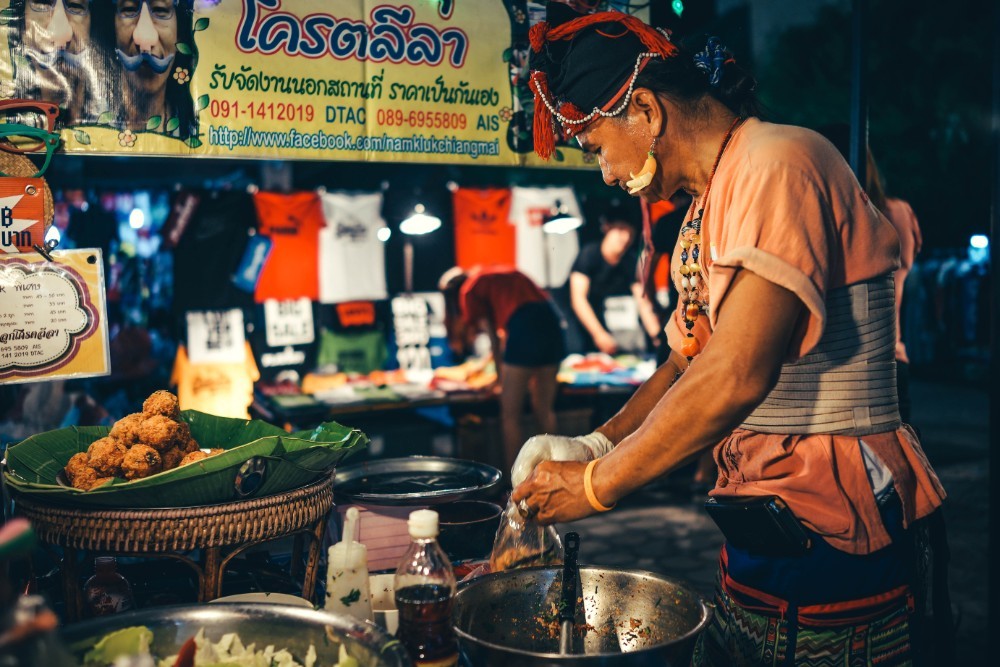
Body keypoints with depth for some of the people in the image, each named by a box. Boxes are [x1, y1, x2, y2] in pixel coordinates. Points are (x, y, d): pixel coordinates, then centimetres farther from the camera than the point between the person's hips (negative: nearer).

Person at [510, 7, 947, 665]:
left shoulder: (779, 166, -17)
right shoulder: (712, 202, 13)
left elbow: (736, 377, -26)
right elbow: (690, 364, 18)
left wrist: (597, 483, -17)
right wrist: (597, 445, 4)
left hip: (830, 537, -8)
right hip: (759, 528, 8)